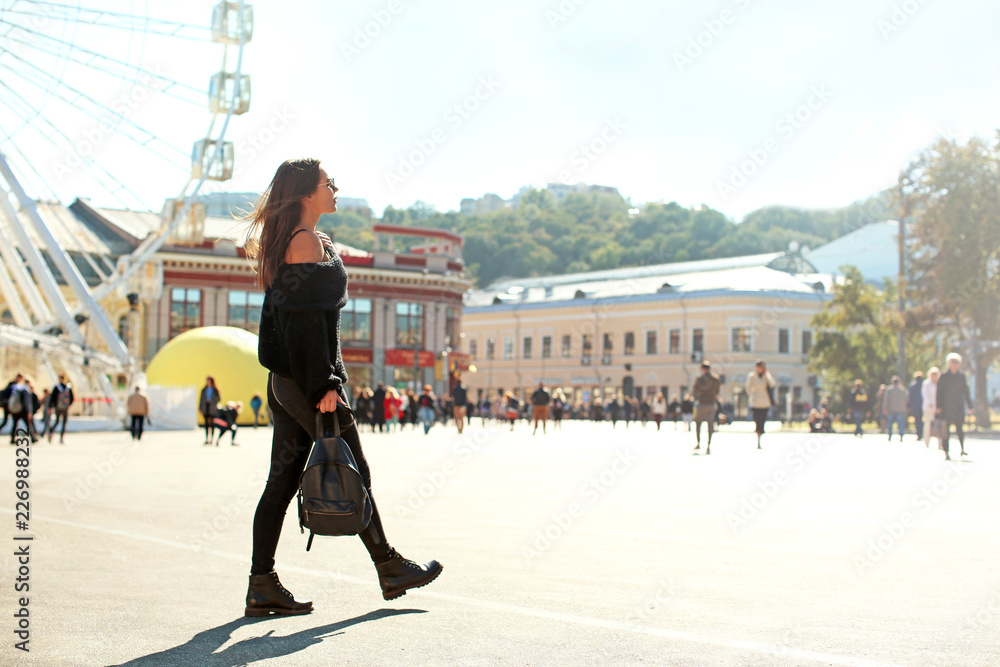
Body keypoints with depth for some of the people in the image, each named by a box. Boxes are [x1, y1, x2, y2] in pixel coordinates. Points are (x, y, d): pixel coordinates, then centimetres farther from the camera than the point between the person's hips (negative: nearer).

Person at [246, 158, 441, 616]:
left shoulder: (284, 243, 18)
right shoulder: (308, 242, -13)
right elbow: (308, 320, -19)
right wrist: (324, 385, -20)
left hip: (285, 381, 10)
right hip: (307, 378, -10)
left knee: (282, 480, 7)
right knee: (353, 473, 2)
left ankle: (262, 587, 7)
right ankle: (390, 570, 14)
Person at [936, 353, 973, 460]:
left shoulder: (961, 377, 9)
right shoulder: (944, 376, 1)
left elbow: (966, 392, 13)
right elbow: (939, 392, -1)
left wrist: (970, 406, 9)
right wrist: (939, 406, -7)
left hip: (959, 407, 2)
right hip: (946, 407, -2)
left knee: (960, 428, -3)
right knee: (946, 429, -2)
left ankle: (962, 449, 5)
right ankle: (946, 452, 1)